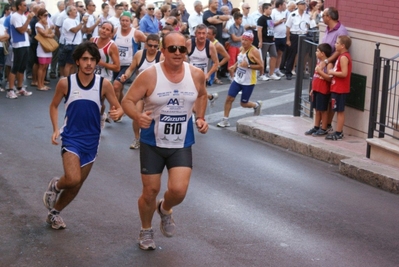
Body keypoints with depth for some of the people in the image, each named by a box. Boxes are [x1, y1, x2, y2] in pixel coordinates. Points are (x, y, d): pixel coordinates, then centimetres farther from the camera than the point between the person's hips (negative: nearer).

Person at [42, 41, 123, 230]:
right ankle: (55, 186, 13)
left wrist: (117, 113, -26)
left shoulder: (104, 84, -9)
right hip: (71, 138, -2)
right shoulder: (65, 83, -9)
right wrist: (56, 129, -6)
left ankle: (54, 212, 37)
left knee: (76, 186, 12)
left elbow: (119, 108, -2)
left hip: (91, 141, 2)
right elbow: (54, 106, 6)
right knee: (73, 180, -23)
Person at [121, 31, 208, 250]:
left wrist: (200, 118, 2)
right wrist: (138, 117, -33)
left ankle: (165, 209, 25)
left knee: (178, 190, -13)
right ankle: (146, 230, 35)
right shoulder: (149, 75, -17)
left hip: (182, 145, 2)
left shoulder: (197, 75, -7)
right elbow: (127, 101, -13)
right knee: (150, 191, 7)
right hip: (152, 143, -1)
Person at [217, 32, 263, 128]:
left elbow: (261, 66, -19)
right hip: (238, 79, 6)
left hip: (248, 82, -6)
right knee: (229, 98, -3)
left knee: (244, 103, 4)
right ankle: (225, 120, 7)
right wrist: (235, 65, 6)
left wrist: (248, 66, -27)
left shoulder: (254, 51, -16)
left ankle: (256, 105, 36)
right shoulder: (241, 49, 6)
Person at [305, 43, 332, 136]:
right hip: (316, 90, 8)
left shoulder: (328, 64, -15)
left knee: (323, 110, 1)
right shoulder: (319, 62, 12)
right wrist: (313, 89, 19)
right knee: (317, 109, 15)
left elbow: (329, 78, -23)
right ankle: (316, 127, 23)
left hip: (323, 91, -8)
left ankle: (323, 129, 9)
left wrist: (320, 72, -30)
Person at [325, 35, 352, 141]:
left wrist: (332, 72, -15)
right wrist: (333, 72, 8)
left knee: (340, 111, -4)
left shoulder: (343, 57, -17)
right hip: (337, 88, 10)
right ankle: (338, 132, 18)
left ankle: (339, 133, 0)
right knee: (339, 111, 13)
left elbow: (344, 73, -25)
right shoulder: (343, 56, 13)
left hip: (340, 89, -10)